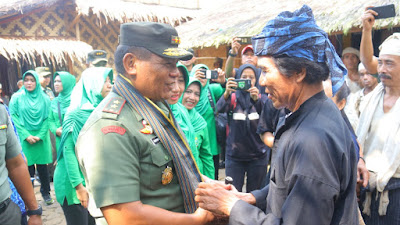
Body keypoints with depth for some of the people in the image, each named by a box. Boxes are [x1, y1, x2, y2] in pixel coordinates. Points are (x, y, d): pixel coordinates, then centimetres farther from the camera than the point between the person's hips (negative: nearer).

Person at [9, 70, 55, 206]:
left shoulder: (44, 98, 3)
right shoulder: (17, 98, 1)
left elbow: (47, 118, 1)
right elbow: (14, 118, -3)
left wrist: (40, 136, -9)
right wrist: (26, 136, -10)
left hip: (41, 139, 1)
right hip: (25, 139, -1)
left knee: (42, 167, 6)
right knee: (28, 169, 1)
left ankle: (46, 193, 21)